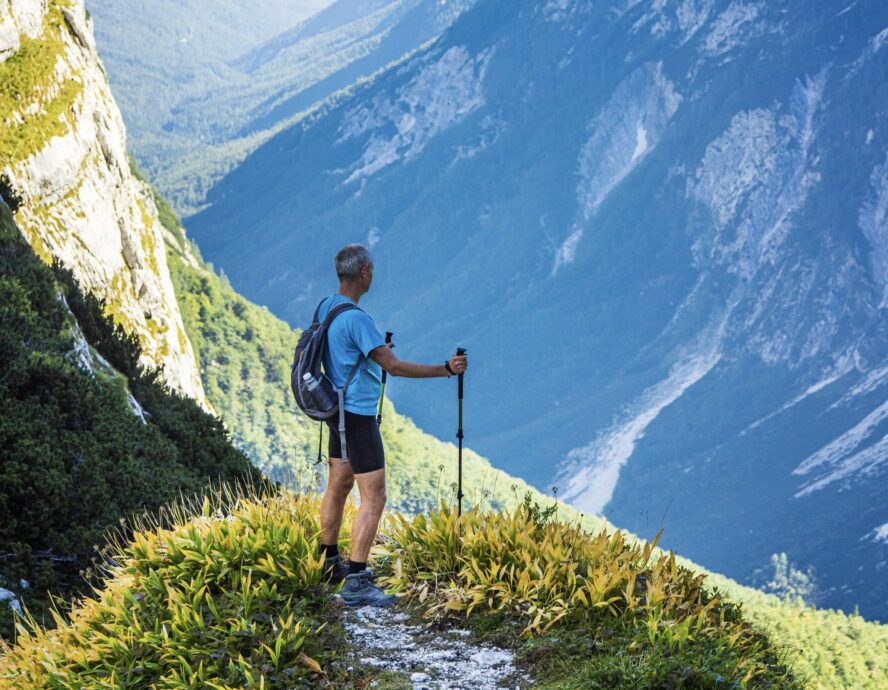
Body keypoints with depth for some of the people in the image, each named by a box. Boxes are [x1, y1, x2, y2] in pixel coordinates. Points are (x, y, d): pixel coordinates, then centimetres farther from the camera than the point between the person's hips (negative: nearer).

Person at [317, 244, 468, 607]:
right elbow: (393, 365, -24)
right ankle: (355, 584, -10)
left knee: (338, 486, 20)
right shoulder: (356, 318, -23)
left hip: (338, 411, 10)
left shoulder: (326, 307, 5)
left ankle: (329, 563, 32)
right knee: (374, 498, -7)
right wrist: (446, 369, -21)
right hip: (357, 414, -10)